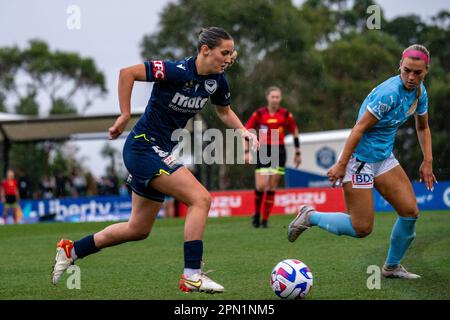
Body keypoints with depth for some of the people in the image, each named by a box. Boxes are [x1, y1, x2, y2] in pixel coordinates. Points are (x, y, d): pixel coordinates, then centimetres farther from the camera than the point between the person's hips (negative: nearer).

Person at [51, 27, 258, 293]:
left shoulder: (217, 81, 1)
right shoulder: (177, 71, -22)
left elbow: (224, 111, 19)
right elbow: (127, 73, -18)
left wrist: (242, 130, 1)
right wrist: (125, 115, -17)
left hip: (161, 152, 9)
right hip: (144, 147, -9)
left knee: (139, 230, 16)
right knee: (200, 198, -21)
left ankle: (71, 250, 31)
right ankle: (192, 275, -19)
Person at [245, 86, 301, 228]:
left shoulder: (286, 115, 2)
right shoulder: (259, 114, -1)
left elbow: (295, 132, 13)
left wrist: (297, 153, 14)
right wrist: (247, 151, -3)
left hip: (279, 152, 1)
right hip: (263, 152, -1)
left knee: (271, 187, -2)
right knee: (260, 186, -13)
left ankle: (265, 220, 6)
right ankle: (257, 214, 12)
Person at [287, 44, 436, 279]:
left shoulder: (419, 92, 2)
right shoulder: (389, 93, -25)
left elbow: (422, 127, 20)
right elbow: (359, 128, -23)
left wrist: (427, 162, 13)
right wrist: (341, 165, -22)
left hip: (384, 158, 8)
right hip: (360, 159, -8)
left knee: (410, 211, 0)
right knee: (362, 228, -8)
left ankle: (392, 267, 20)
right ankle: (310, 217, 13)